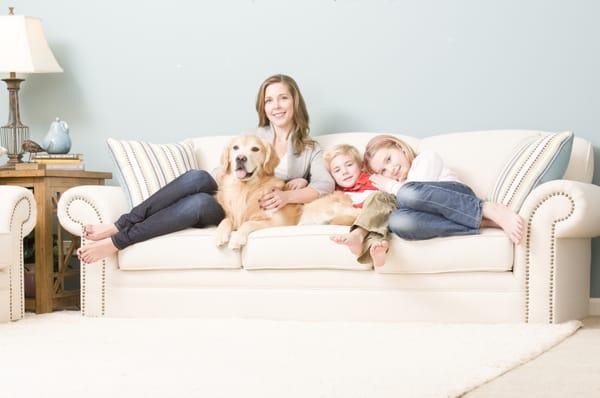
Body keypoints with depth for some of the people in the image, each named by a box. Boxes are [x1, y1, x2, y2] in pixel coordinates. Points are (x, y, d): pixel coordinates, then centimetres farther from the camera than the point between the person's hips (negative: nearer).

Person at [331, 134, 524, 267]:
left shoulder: (426, 158, 20)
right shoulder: (398, 185, 38)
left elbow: (412, 193, 2)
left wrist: (392, 187, 15)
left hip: (459, 197, -5)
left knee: (408, 193, -34)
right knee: (398, 221, -30)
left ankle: (490, 211, -34)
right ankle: (485, 222, -34)